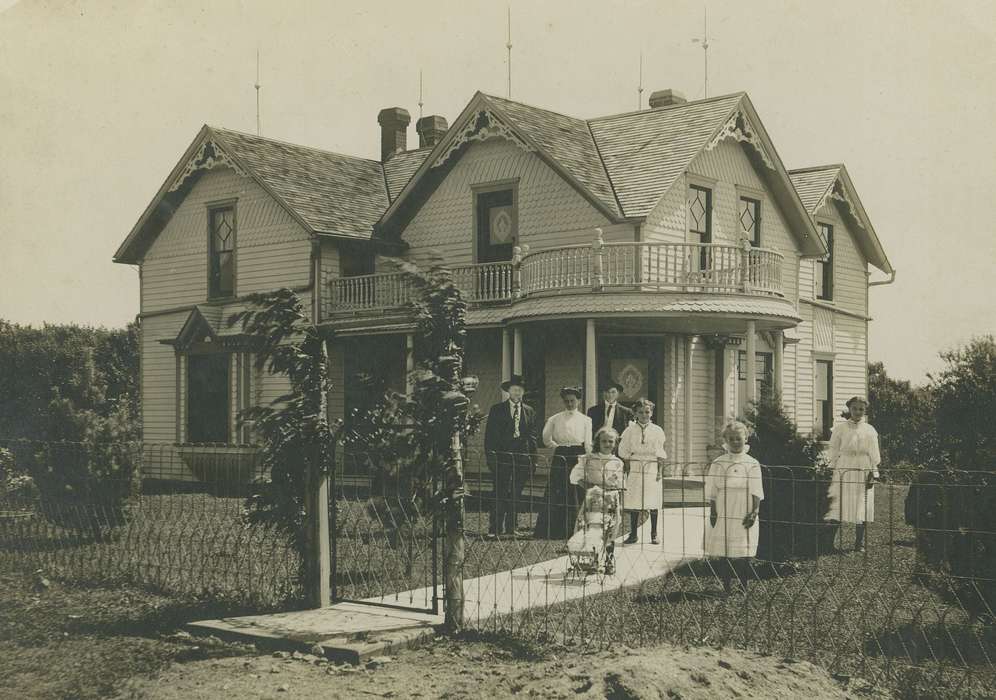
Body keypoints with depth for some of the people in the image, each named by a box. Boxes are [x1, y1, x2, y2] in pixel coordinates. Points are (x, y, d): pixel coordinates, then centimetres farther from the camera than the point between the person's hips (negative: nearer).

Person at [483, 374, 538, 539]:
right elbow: (489, 435, 3)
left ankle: (511, 529, 11)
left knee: (516, 496, 4)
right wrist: (490, 456, -6)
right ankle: (495, 529, -3)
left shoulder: (530, 412, 14)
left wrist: (532, 459, 4)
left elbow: (532, 436, 13)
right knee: (500, 495, -7)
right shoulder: (497, 409, 6)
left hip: (522, 458, 3)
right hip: (501, 457, -3)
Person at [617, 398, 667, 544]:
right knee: (634, 503, -1)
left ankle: (654, 534, 8)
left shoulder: (657, 431, 6)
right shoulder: (630, 431, 5)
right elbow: (625, 453, 5)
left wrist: (660, 471, -2)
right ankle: (633, 534, 6)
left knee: (653, 503, 0)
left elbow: (661, 454, 6)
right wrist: (628, 470, -3)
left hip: (652, 468, 0)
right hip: (635, 468, 0)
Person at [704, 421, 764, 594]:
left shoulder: (752, 464, 2)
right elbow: (711, 491, 5)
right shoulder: (718, 464, 5)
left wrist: (754, 512, -10)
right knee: (724, 555, 2)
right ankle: (725, 588, 10)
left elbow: (756, 492, 0)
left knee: (743, 554, 0)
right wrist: (713, 512, -3)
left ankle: (744, 588, 10)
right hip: (722, 516, 1)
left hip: (744, 518, -1)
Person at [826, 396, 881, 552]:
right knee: (837, 509, -7)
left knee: (862, 509, 2)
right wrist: (832, 472, -2)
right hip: (843, 473, -2)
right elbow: (834, 453, 3)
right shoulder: (839, 429, 2)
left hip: (863, 474, 2)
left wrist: (873, 474, -1)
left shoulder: (870, 431, 7)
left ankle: (859, 544, 11)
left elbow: (874, 456, 8)